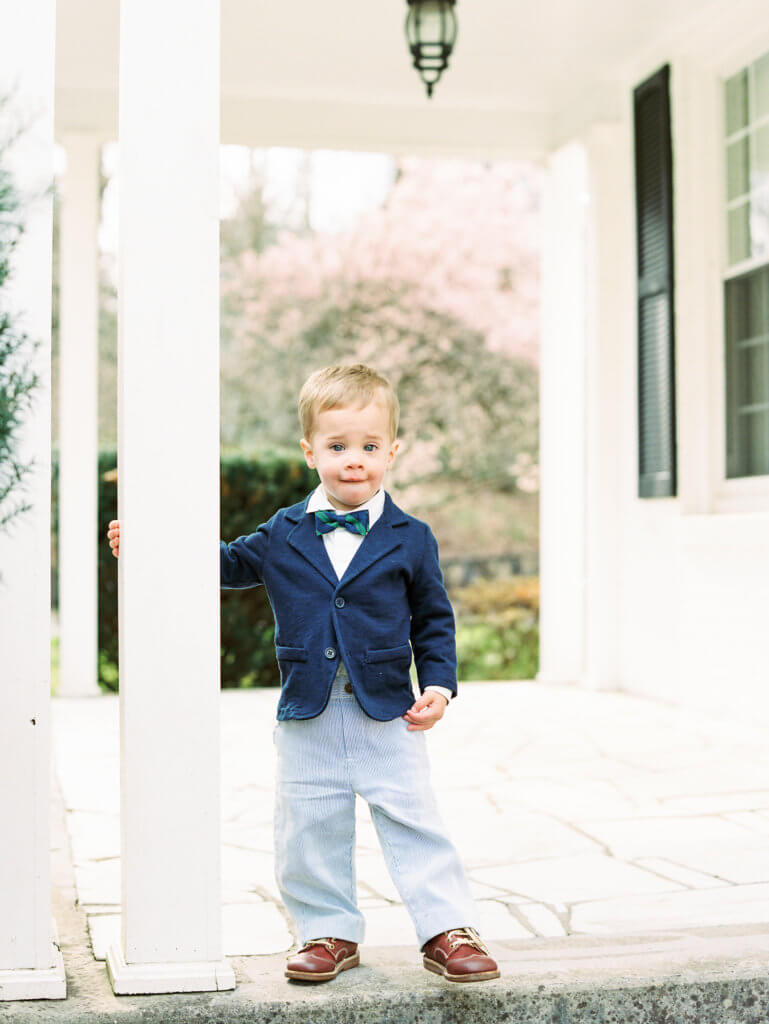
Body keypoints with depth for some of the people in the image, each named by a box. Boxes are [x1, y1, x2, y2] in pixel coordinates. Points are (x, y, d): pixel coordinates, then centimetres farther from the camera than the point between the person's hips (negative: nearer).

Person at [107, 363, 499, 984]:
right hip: (307, 717, 2)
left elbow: (434, 620, 6)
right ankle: (329, 933, 24)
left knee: (414, 824, 1)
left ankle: (449, 930, 13)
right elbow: (226, 565, 16)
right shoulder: (283, 536, 3)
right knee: (309, 833, 8)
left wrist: (438, 685, -5)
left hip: (388, 716, -2)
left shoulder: (410, 539, -1)